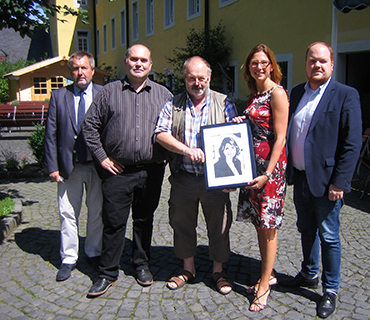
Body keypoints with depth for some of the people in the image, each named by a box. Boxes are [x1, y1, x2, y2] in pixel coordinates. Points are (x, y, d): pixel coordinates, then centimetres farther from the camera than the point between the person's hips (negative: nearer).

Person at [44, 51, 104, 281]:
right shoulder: (59, 96, 5)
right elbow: (51, 134, 3)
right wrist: (52, 165, -3)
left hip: (97, 165, 0)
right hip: (69, 165, 1)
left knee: (97, 213, 11)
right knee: (68, 213, 8)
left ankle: (94, 254, 29)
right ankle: (68, 259, 22)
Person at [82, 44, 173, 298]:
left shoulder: (163, 94, 8)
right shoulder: (109, 92, 5)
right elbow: (90, 126, 5)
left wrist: (166, 154, 0)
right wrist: (102, 157, -1)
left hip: (151, 171, 1)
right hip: (118, 171, -1)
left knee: (145, 220, 13)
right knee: (114, 222, 3)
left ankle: (142, 265, 29)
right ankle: (108, 273, 16)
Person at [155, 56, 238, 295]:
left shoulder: (224, 103, 4)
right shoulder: (173, 105, 7)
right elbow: (161, 134, -3)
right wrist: (186, 150, -18)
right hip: (183, 178, 2)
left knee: (219, 225, 7)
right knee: (182, 223, 12)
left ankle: (218, 270, 27)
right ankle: (188, 268, 32)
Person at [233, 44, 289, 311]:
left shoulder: (277, 93, -11)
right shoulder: (255, 94, 14)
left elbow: (280, 138, -15)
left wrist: (267, 173, -19)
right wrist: (240, 123, 2)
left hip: (271, 165, -8)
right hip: (252, 163, 8)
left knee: (268, 225, 1)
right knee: (259, 223, 14)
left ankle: (265, 284, 12)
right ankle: (268, 275, 28)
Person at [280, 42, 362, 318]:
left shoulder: (346, 95, -9)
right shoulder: (297, 92, 9)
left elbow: (352, 143, -13)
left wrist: (340, 183, -16)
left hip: (325, 180, -5)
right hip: (300, 177, 6)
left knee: (328, 237, 6)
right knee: (307, 230, 20)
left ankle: (331, 290, 23)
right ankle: (309, 275, 39)